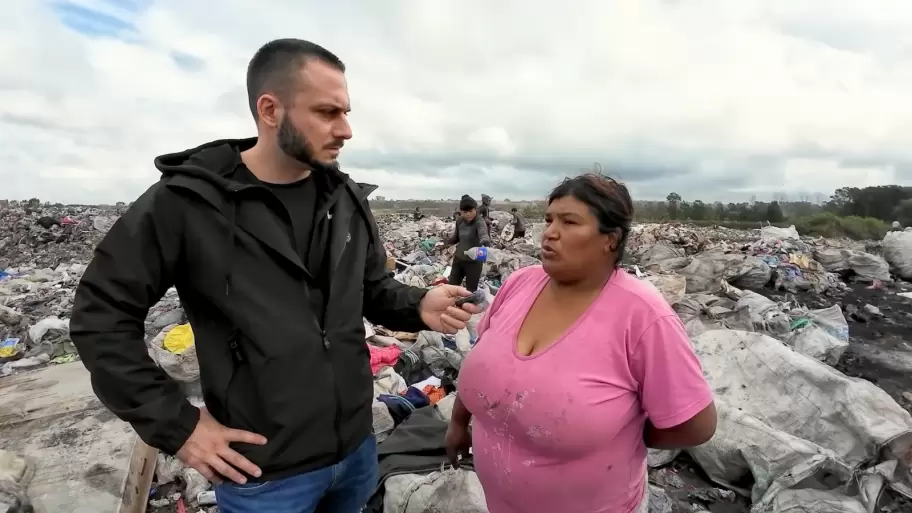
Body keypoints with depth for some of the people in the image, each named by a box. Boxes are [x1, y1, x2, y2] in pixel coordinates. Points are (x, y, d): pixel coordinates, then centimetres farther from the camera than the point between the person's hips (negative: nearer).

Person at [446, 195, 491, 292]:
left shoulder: (479, 223, -20)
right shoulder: (459, 221, -1)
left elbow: (484, 235, -41)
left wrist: (486, 243, -64)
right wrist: (446, 242, -4)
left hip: (474, 262, -6)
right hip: (458, 259, 6)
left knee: (471, 291, 3)